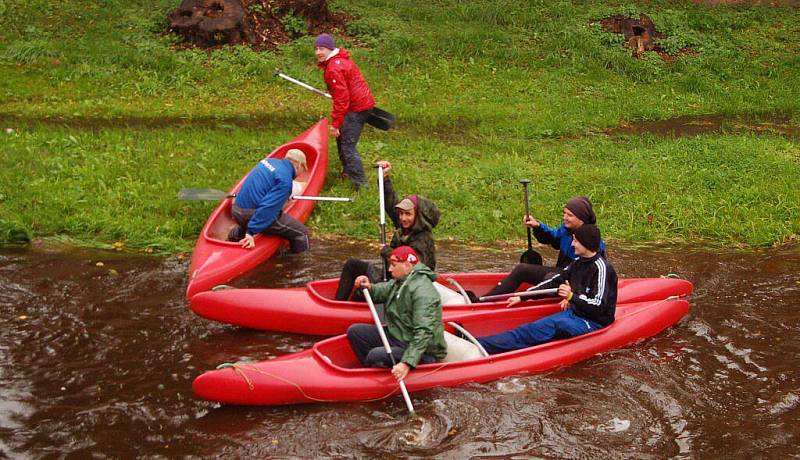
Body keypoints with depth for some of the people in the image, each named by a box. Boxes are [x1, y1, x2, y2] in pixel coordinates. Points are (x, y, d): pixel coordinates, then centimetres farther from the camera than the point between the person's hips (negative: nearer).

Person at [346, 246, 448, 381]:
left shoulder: (423, 291, -25)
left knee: (376, 356, -31)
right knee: (354, 331, 3)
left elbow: (424, 333, -32)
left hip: (424, 351, -10)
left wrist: (407, 363, -40)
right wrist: (368, 288, -12)